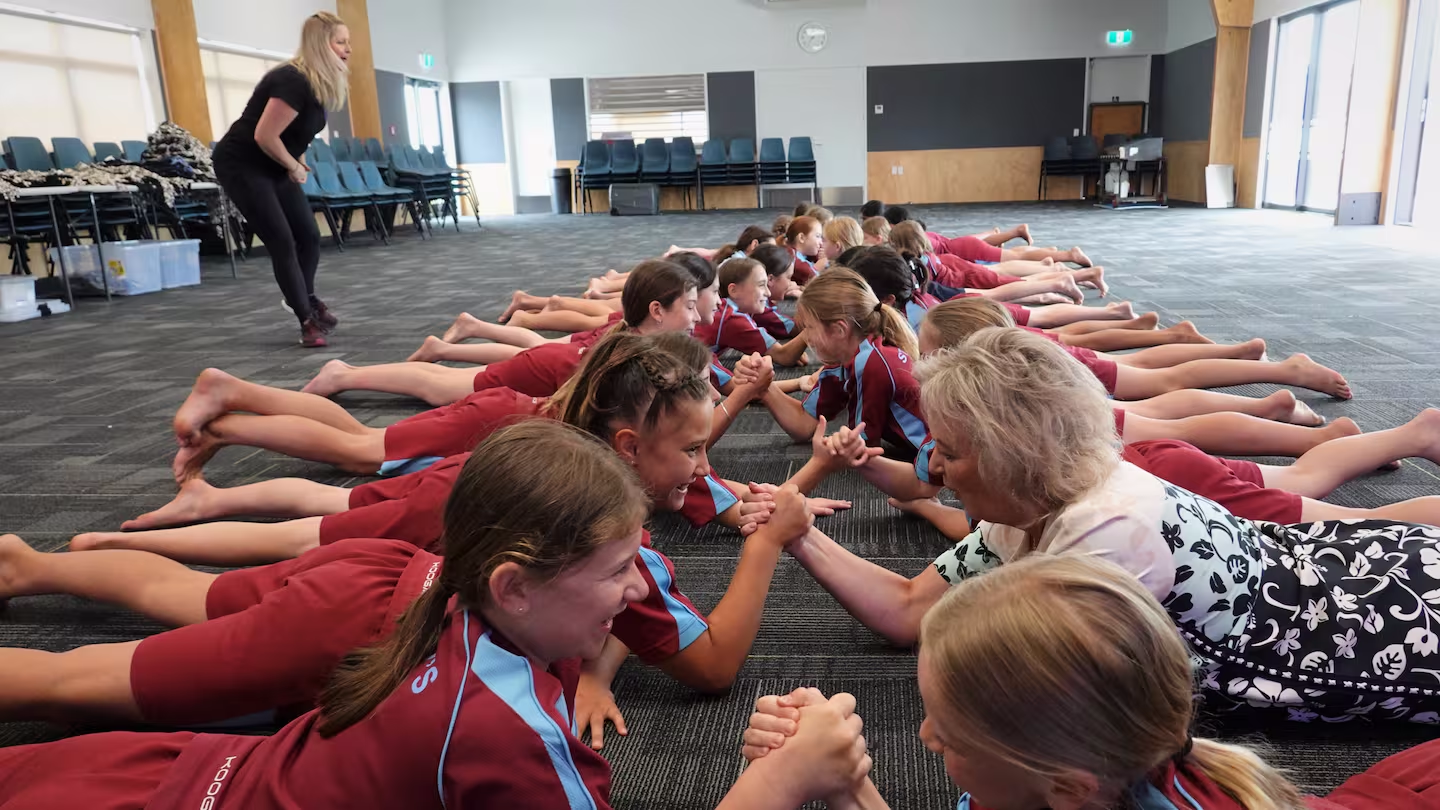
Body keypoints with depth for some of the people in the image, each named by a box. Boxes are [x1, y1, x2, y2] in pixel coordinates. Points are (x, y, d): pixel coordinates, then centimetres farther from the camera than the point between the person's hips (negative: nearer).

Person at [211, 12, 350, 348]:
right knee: (282, 242, -8)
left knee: (309, 236, 6)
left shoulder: (319, 83, 2)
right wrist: (294, 167, -13)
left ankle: (305, 300, 28)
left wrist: (294, 163, 3)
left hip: (273, 167, 9)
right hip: (241, 165, -9)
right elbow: (264, 136, -27)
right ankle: (307, 320, 1)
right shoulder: (293, 81, -26)